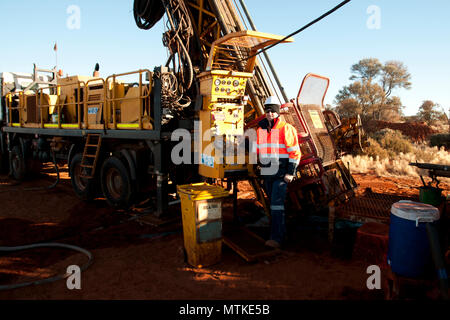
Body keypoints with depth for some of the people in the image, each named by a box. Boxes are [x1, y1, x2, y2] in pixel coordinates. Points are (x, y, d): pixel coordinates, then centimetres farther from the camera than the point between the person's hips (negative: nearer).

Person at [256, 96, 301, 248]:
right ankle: (281, 232, 29)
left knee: (277, 203, -12)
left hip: (281, 174, -6)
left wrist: (290, 173, -13)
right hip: (267, 174, 6)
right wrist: (261, 167, 19)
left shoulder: (286, 128, -8)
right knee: (274, 203, 14)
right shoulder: (261, 129, 10)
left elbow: (295, 152, -8)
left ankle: (276, 238, -9)